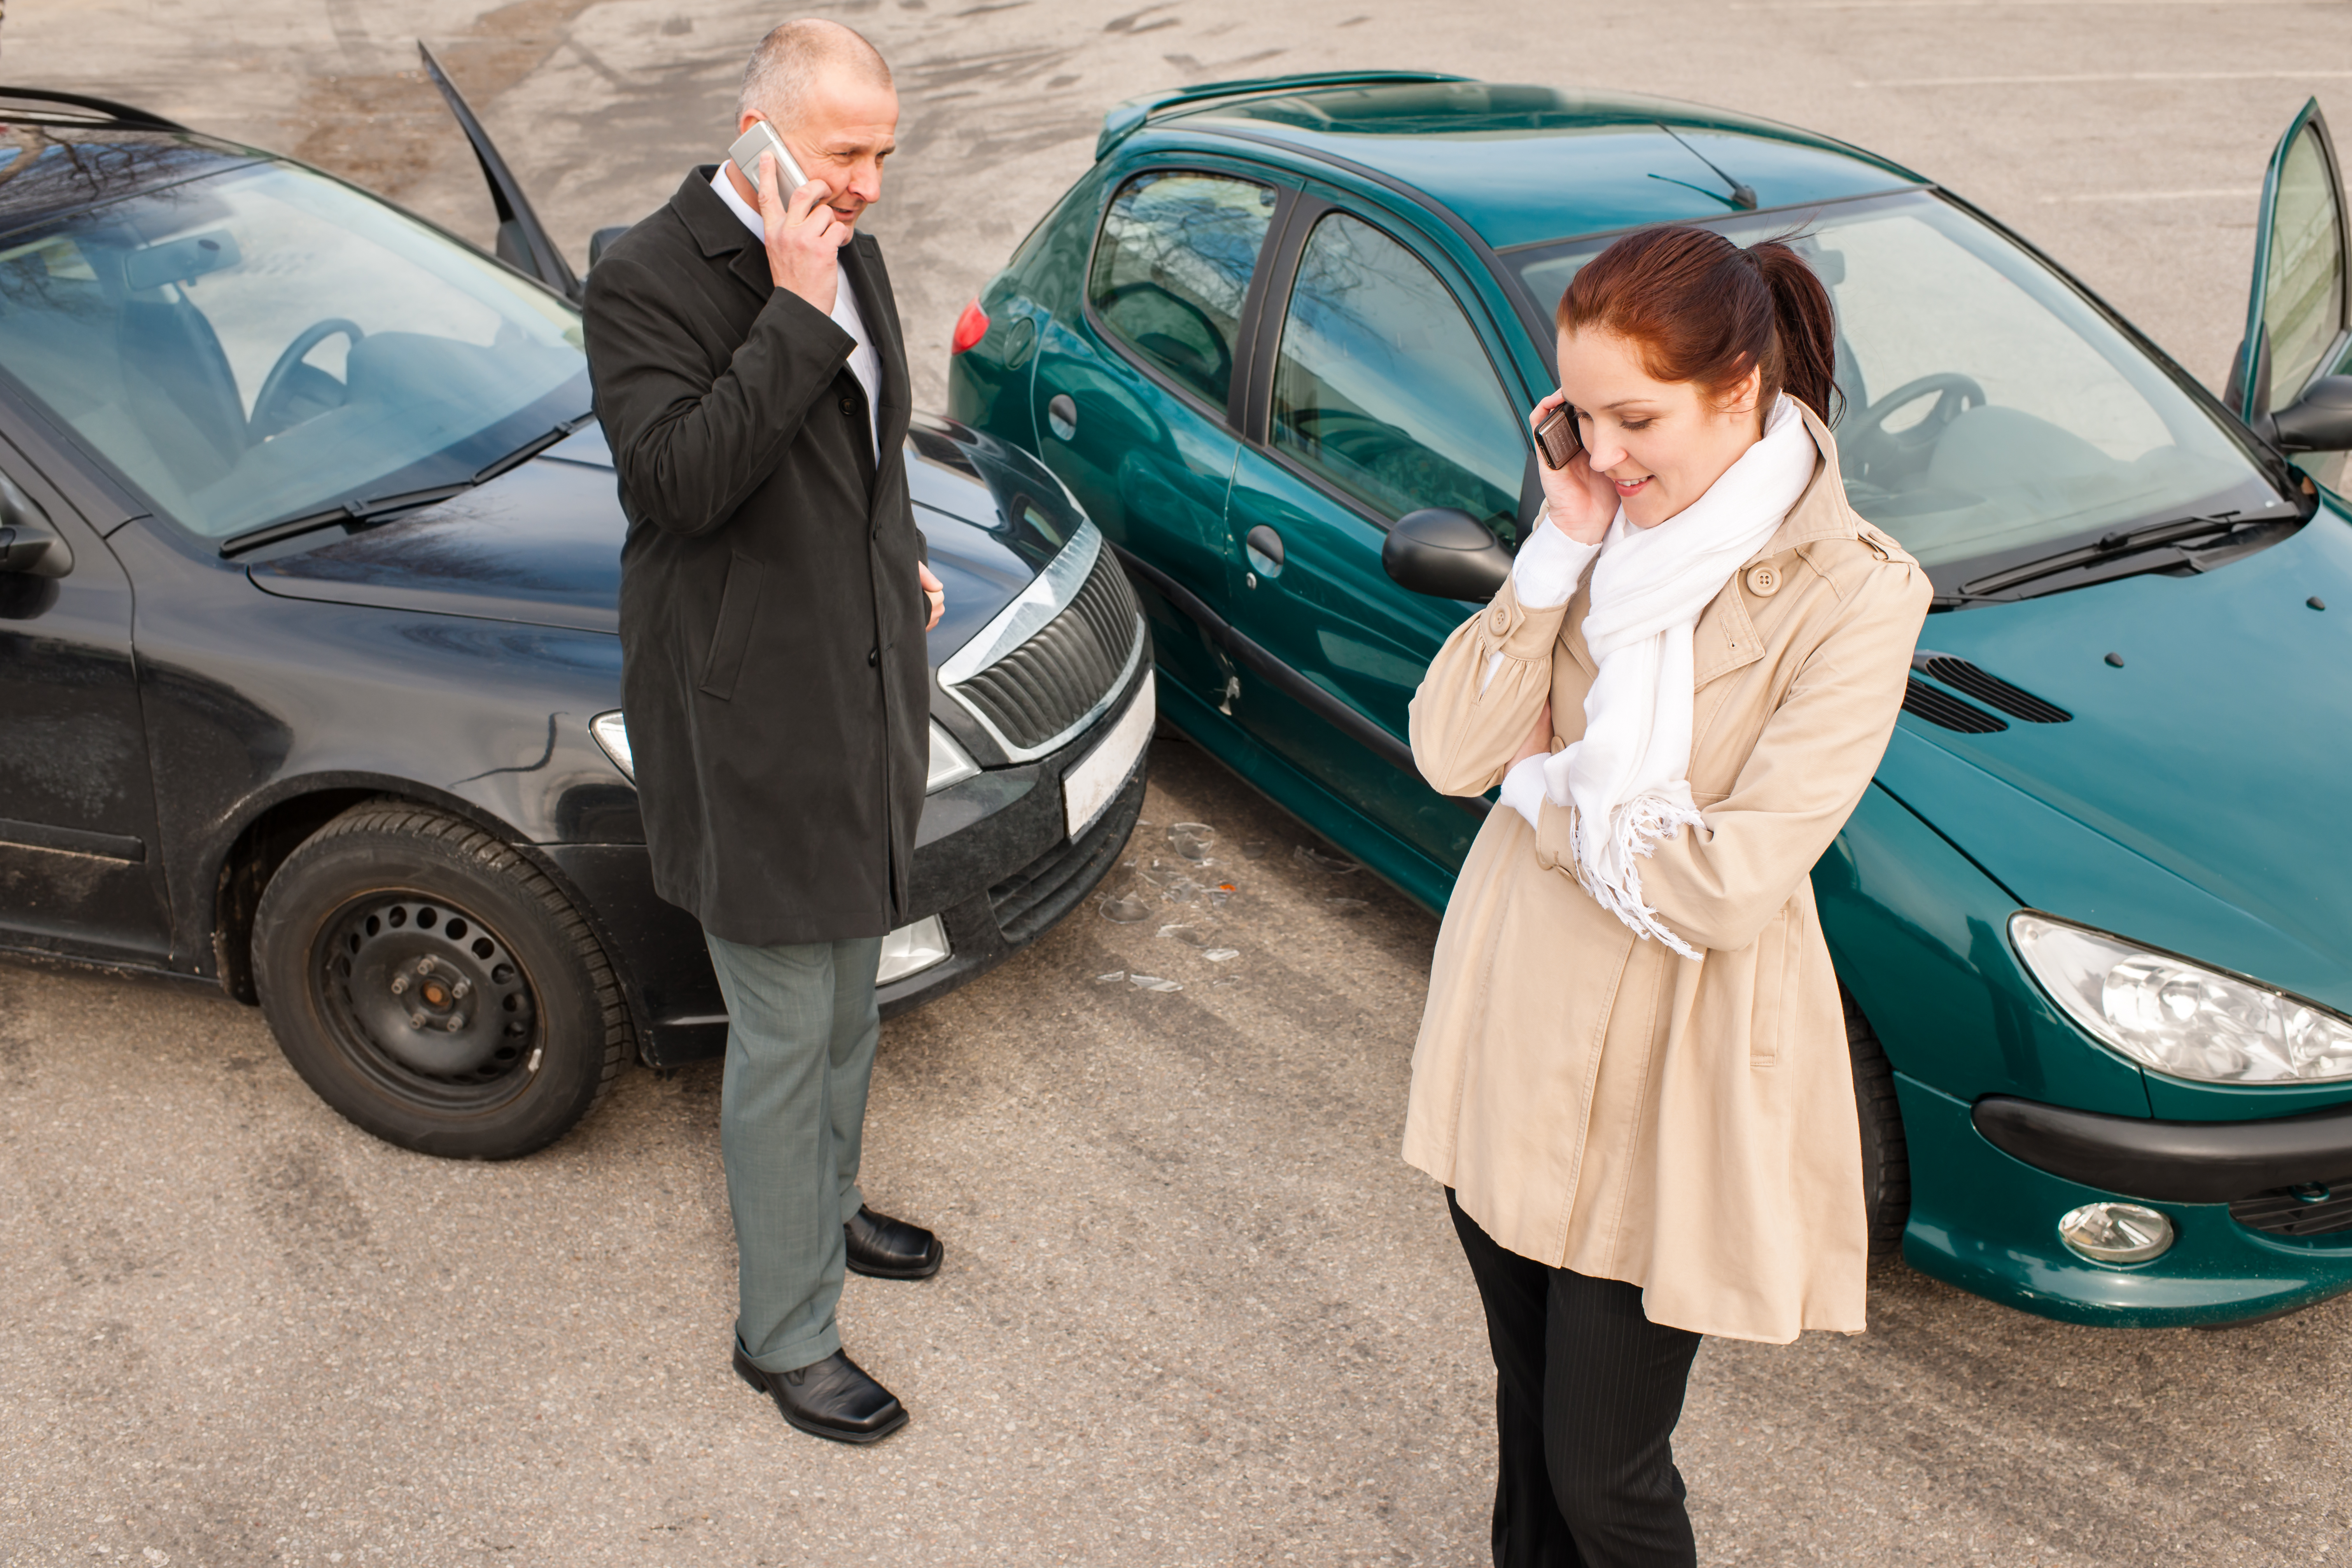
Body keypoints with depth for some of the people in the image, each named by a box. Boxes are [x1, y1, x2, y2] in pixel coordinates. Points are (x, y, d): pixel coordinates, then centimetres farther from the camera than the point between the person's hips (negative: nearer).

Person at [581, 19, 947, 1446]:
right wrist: (798, 314, -31)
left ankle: (825, 1208, 47)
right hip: (753, 719, -8)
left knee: (849, 998, 24)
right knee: (787, 1035, 1)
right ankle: (787, 1338, 19)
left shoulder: (849, 257, 7)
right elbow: (674, 479, -31)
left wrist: (902, 554, 12)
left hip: (863, 690, 8)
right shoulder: (651, 281, -18)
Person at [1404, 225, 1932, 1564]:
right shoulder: (1610, 525, -1)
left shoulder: (1852, 597, -19)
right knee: (1530, 1404, 23)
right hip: (1512, 1012, 5)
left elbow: (1724, 889, -25)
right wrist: (1560, 552, -16)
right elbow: (1449, 753, -8)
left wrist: (1546, 788, -11)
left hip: (1670, 1065, -5)